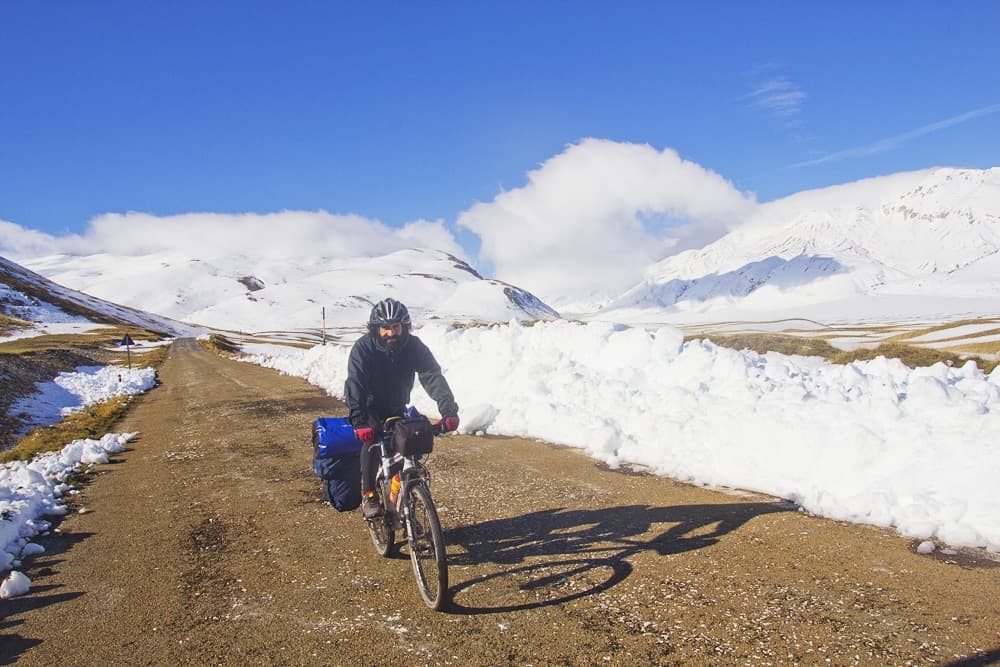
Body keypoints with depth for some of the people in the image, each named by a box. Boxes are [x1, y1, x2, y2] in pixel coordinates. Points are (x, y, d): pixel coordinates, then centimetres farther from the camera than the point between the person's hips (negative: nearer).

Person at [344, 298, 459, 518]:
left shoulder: (413, 347, -21)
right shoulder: (363, 348, -26)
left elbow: (433, 376, -31)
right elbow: (355, 385, -37)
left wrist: (449, 409, -45)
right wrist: (359, 421, -52)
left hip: (397, 407, 3)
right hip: (370, 407, -2)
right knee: (372, 439, -27)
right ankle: (368, 496, -14)